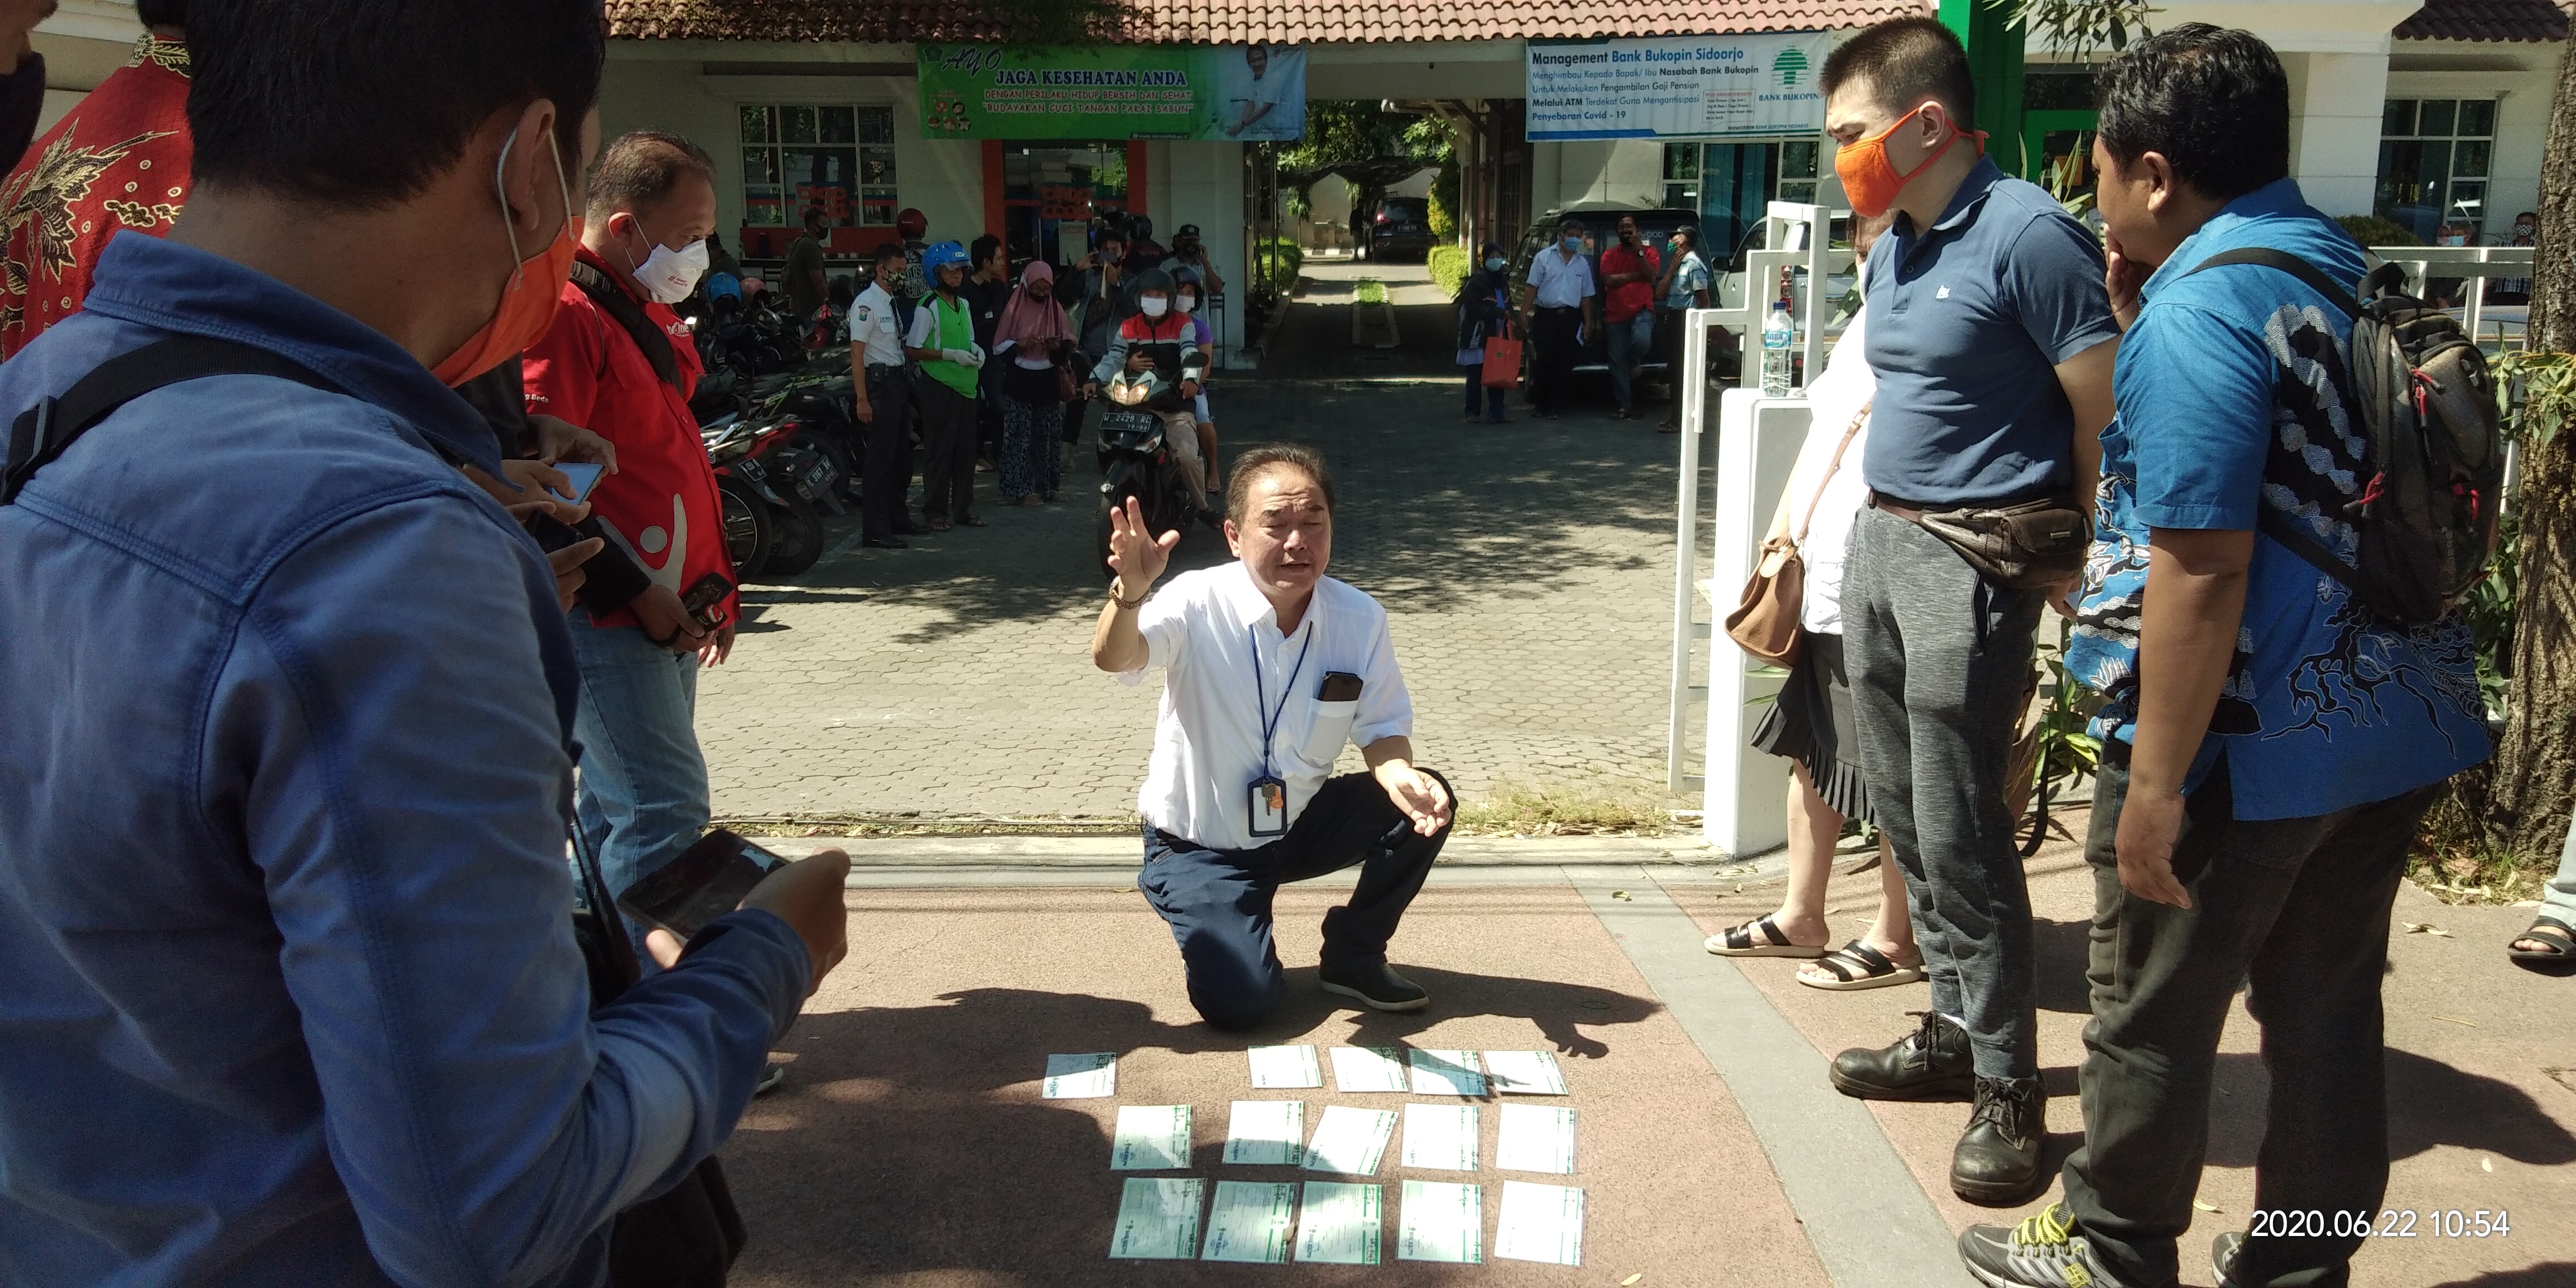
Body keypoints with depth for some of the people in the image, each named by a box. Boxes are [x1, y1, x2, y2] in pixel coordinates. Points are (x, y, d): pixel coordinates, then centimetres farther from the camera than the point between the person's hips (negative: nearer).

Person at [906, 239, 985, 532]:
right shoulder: (928, 307, -11)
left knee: (966, 449, 10)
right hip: (938, 387, -7)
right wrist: (951, 355, -18)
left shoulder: (963, 304, 14)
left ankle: (963, 508, 18)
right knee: (939, 450, -2)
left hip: (965, 386, 8)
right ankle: (935, 511, 5)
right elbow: (912, 350, -14)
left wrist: (975, 350, 4)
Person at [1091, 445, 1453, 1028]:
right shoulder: (1197, 604, -22)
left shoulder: (1360, 618, -11)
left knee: (1425, 802, -18)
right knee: (1241, 1002, -21)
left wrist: (1401, 775, -26)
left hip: (1301, 825, 4)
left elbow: (1381, 727, -2)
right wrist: (1130, 591, -61)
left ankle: (1352, 955, 5)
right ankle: (1212, 926, 15)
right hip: (1201, 846, -4)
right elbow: (1113, 658, -39)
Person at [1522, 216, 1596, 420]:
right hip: (1546, 316, -3)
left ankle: (1554, 406, 6)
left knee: (1564, 364, 1)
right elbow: (1533, 287, 2)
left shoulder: (1583, 263, 14)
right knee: (1543, 361, -5)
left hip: (1571, 318, 3)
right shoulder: (1544, 257, 4)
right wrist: (1525, 312, -7)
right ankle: (1538, 402, 5)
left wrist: (1587, 323, 11)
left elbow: (1586, 296, 15)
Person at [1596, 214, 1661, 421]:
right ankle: (1625, 405, 9)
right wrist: (1636, 275, -6)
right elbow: (1608, 280, -6)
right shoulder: (1610, 255, 10)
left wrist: (1639, 251, -11)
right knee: (1617, 361, 1)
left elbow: (1651, 275, -10)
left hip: (1641, 310, -2)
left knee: (1642, 340, -33)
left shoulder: (1649, 252, 8)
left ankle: (1634, 362, 3)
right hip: (1616, 313, 2)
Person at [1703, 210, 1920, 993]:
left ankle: (1896, 939, 18)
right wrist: (1781, 536, 20)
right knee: (1811, 749, 17)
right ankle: (1799, 915, 31)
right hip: (1822, 580, 9)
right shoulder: (1867, 329, 14)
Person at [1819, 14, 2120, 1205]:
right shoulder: (1894, 246, 11)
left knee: (1960, 834, -4)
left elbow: (2109, 415, -14)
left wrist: (2070, 561, -5)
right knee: (1903, 814, 14)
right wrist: (1804, 533, 17)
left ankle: (2008, 1087, 10)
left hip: (1972, 559, -9)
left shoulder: (2026, 235, -16)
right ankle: (1954, 1030, 29)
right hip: (1878, 540, 9)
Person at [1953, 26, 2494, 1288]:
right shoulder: (2348, 269, 10)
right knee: (2329, 1009, 17)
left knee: (2151, 1018, 9)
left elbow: (2202, 569, -24)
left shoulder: (2199, 307, -18)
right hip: (2398, 718, 9)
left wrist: (2156, 783, -19)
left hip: (2252, 739, -8)